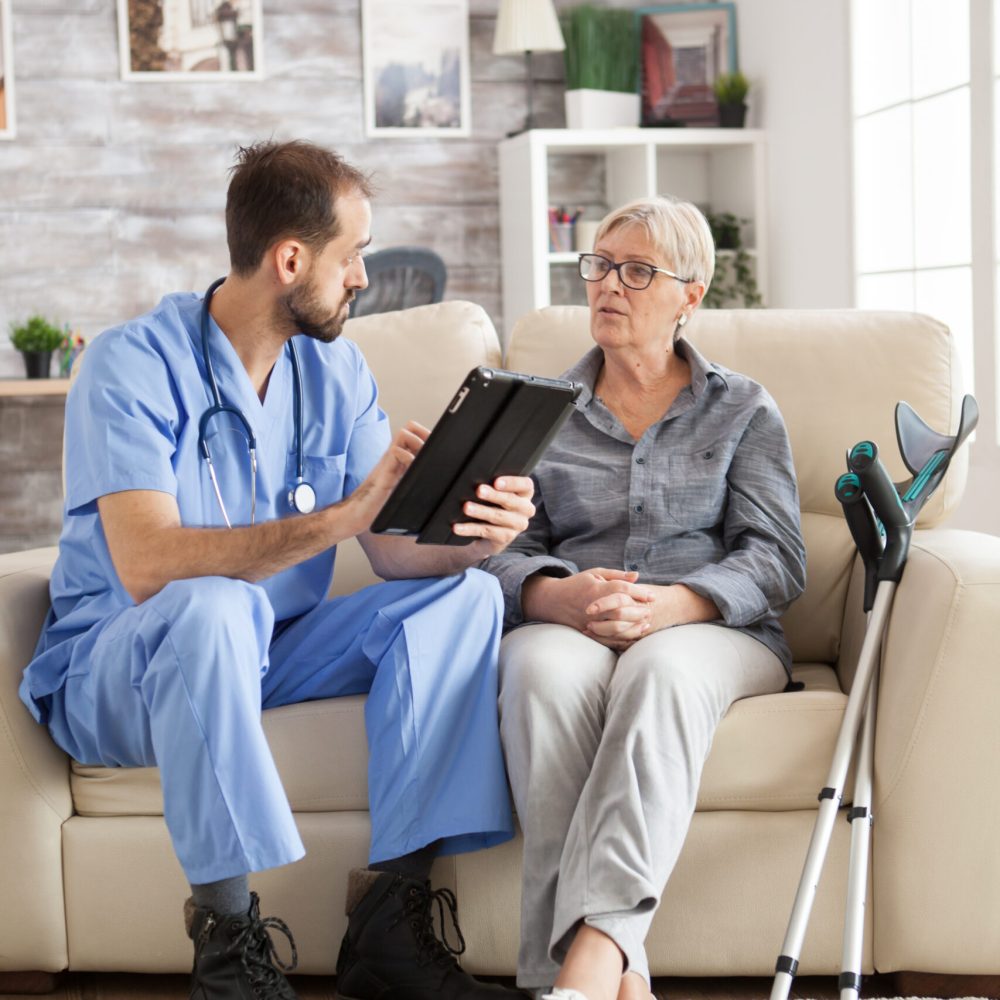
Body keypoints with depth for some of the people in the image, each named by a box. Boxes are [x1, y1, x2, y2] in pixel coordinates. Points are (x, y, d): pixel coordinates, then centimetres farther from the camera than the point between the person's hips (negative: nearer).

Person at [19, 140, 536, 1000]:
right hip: (113, 672, -6)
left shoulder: (335, 369, 3)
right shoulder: (134, 366, -18)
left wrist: (471, 535, -27)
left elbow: (397, 550, -3)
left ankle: (390, 914, -19)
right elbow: (145, 567, -32)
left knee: (464, 596, -13)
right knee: (210, 607, -39)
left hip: (267, 656, 6)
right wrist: (339, 517, -40)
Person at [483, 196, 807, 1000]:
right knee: (543, 668, -37)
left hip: (712, 632, -1)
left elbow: (776, 561, 4)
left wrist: (670, 604, -17)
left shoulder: (743, 410, 16)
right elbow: (504, 549, 9)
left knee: (661, 669, -38)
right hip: (566, 628, 1)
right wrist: (558, 597, -16)